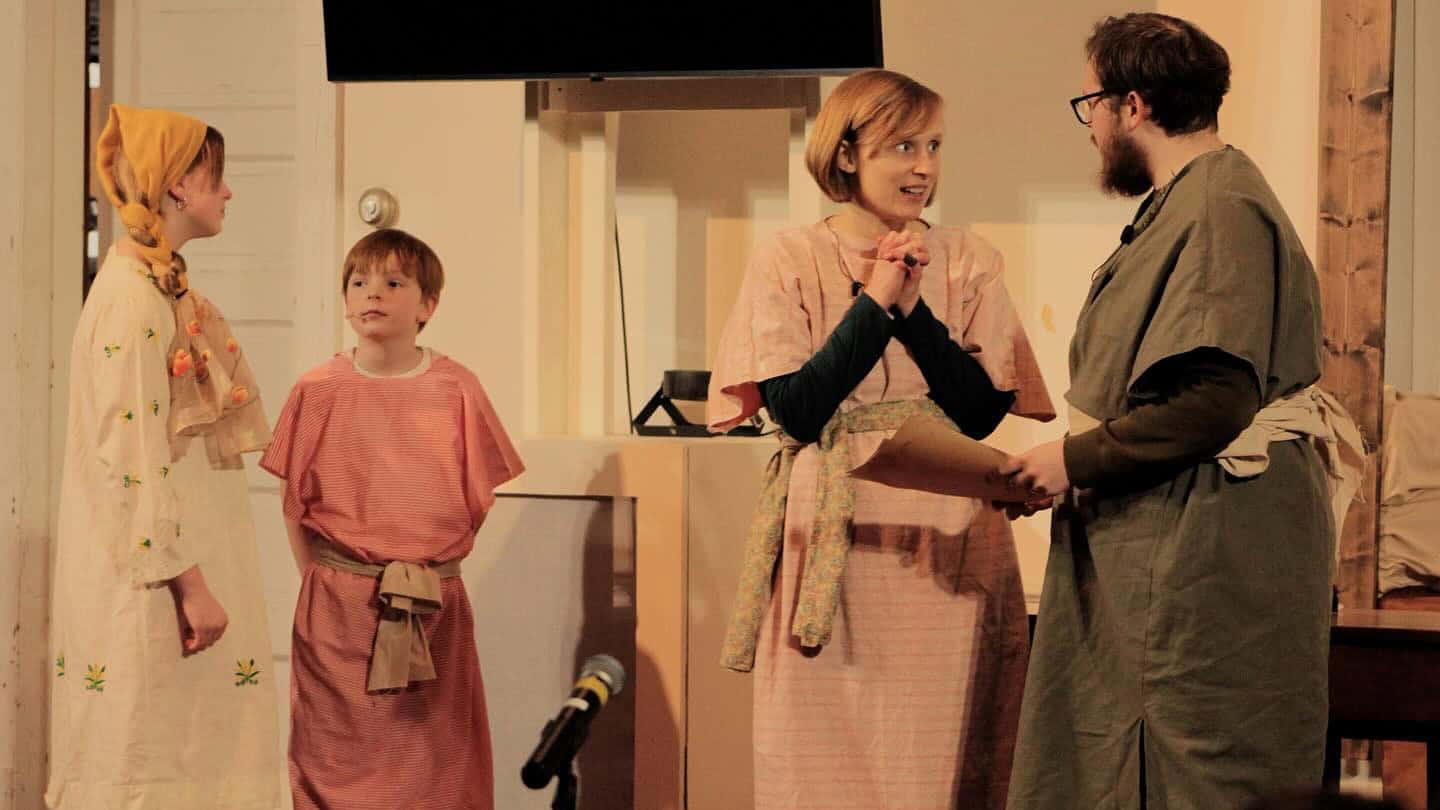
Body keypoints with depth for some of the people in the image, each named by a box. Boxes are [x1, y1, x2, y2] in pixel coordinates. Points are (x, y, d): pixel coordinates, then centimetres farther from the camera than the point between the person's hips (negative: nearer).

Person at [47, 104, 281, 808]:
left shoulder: (162, 286, 15)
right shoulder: (133, 295, -15)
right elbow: (135, 458, -20)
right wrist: (190, 585, -20)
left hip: (191, 553, 9)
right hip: (151, 573, -9)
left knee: (193, 751, 11)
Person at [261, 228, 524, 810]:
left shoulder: (456, 390, -1)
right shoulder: (318, 391, 0)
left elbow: (483, 495, 6)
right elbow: (293, 500, 6)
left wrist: (440, 562, 2)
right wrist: (319, 578, 2)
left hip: (434, 605, 0)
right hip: (338, 607, 0)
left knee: (436, 756, 6)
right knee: (339, 752, 6)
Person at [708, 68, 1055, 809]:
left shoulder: (966, 261, 7)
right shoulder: (788, 260, 2)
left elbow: (982, 412, -2)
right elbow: (797, 410, -9)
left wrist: (912, 306, -9)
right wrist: (875, 302, -10)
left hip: (946, 545, 2)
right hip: (831, 549, -1)